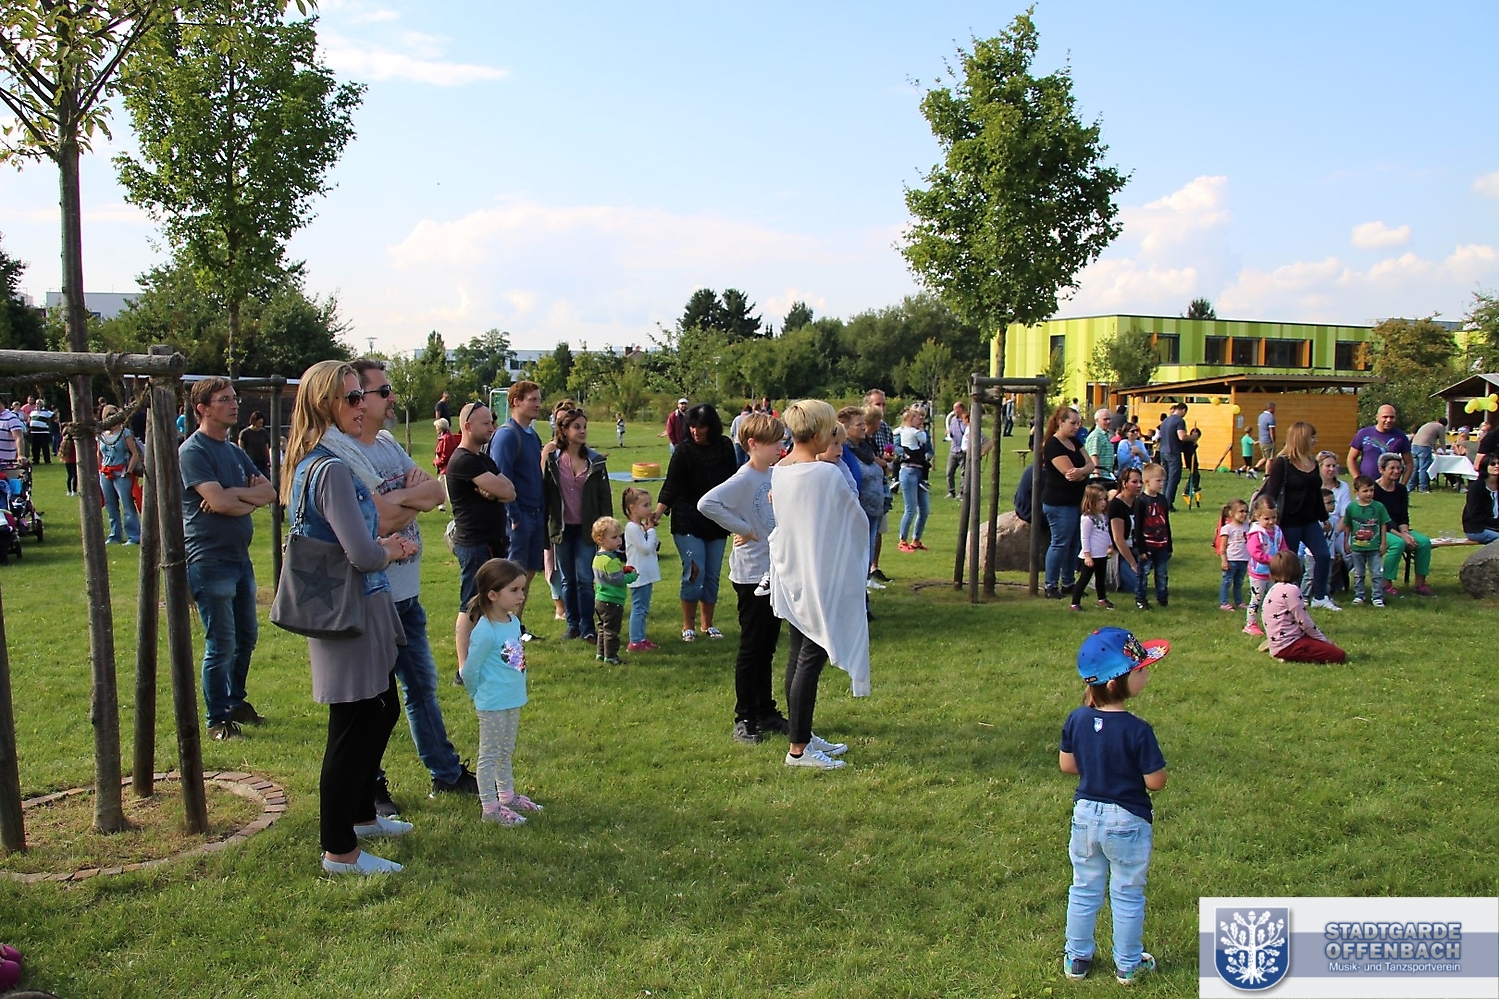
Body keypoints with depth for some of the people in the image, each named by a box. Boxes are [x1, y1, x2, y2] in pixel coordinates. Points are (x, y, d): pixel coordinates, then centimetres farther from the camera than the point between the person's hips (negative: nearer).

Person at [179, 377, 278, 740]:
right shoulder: (193, 451, -11)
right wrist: (249, 496, -4)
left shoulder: (235, 451, 14)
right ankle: (218, 719, 10)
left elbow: (269, 493, 4)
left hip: (240, 557, 8)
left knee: (246, 637, 17)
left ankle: (237, 702, 33)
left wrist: (233, 494, -13)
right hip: (210, 559, -8)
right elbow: (220, 501, -22)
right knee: (221, 645, -2)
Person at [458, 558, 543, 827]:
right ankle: (489, 808, 13)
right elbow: (469, 670, -17)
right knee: (490, 754, 4)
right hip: (493, 704, -8)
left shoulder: (514, 621, 1)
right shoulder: (485, 631, -24)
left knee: (505, 752, 21)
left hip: (514, 701, 8)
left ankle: (507, 796, 35)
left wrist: (518, 689, 15)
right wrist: (480, 695, -1)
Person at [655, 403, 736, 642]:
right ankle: (688, 626, 5)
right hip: (688, 521, -4)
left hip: (717, 521, 4)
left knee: (713, 575, 7)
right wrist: (656, 514, -27)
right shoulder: (684, 451, -11)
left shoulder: (725, 447, 0)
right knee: (694, 573, -10)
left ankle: (707, 624, 22)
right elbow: (670, 487, -14)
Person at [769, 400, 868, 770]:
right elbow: (856, 517, -6)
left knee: (798, 654, 15)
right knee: (811, 659, -2)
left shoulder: (778, 470, 3)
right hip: (820, 578, -8)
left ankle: (803, 735, 26)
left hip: (791, 575, 8)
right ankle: (798, 748, 4)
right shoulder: (826, 474, -19)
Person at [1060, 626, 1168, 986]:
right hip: (1127, 821, -4)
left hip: (1085, 814, 4)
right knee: (1127, 895, 14)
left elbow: (1066, 764, 1)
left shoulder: (1076, 719, -9)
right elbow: (1156, 781, -18)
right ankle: (1128, 965, 29)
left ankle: (1076, 959, 30)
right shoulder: (1138, 730, -24)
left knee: (1084, 889, 19)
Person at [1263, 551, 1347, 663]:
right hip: (1288, 645, -10)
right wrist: (1323, 639, 1)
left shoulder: (1273, 590, 15)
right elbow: (1304, 622, -13)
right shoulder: (1291, 590, -14)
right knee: (1339, 655, -10)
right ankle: (1290, 656, -12)